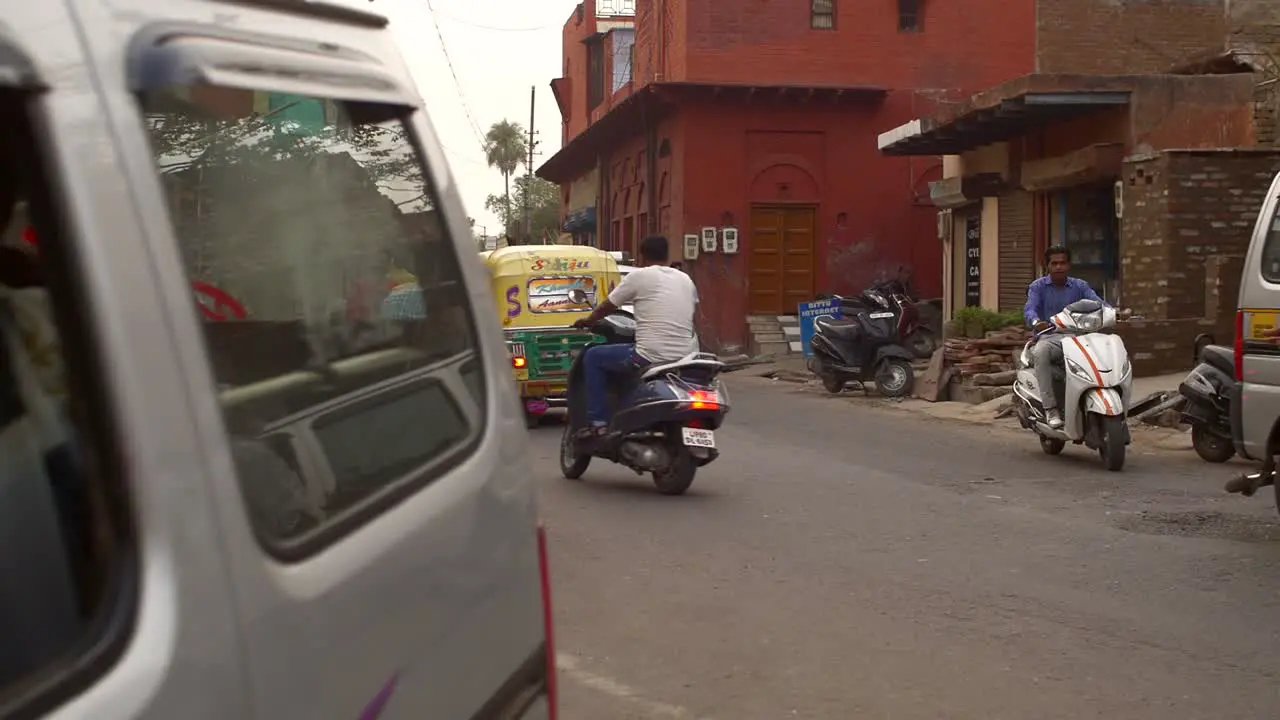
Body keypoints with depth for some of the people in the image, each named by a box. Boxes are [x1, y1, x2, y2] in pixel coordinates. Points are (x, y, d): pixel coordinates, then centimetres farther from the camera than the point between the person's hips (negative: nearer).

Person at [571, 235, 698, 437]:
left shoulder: (639, 276, -1)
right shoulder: (686, 280, 14)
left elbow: (607, 308, 9)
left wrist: (587, 320, 30)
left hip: (650, 356, -6)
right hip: (686, 357, 6)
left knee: (593, 357, 13)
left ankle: (598, 422, 7)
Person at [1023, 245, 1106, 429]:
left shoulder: (1079, 286, 14)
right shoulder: (1038, 286, 7)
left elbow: (1097, 303, -3)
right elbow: (1030, 309, -11)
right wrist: (1036, 322, -35)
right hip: (1048, 337, -2)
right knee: (1040, 352, -38)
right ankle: (1051, 408, -36)